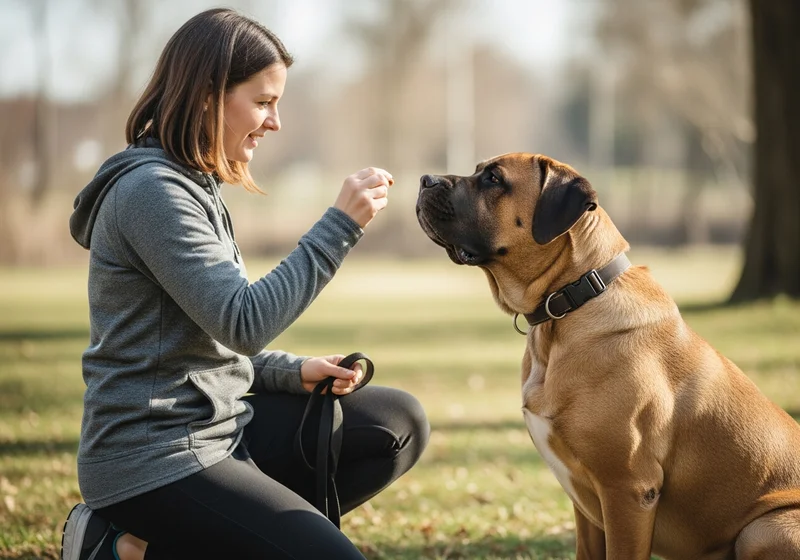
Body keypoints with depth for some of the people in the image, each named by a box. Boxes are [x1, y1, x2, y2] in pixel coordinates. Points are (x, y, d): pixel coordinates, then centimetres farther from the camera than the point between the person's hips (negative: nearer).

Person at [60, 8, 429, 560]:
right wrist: (341, 224, -20)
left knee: (399, 422, 3)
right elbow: (245, 324, -23)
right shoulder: (151, 191, -17)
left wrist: (293, 372, 4)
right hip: (155, 462, -10)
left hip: (216, 425, 10)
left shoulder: (194, 186, 15)